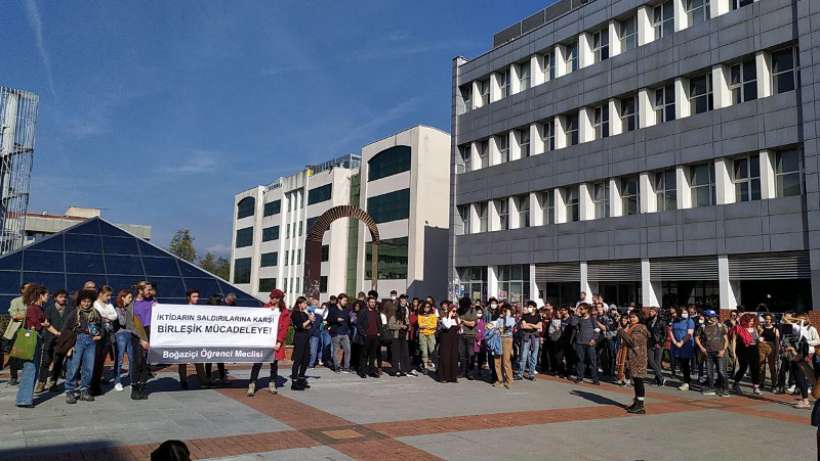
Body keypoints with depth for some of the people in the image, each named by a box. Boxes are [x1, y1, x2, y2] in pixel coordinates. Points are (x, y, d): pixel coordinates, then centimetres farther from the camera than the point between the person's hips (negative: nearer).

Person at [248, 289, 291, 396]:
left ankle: (272, 384, 22)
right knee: (258, 362, -4)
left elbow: (284, 328, -3)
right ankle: (252, 384, -1)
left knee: (274, 363, 9)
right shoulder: (266, 307, 9)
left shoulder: (285, 312, 2)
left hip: (275, 342, 0)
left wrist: (279, 342, -12)